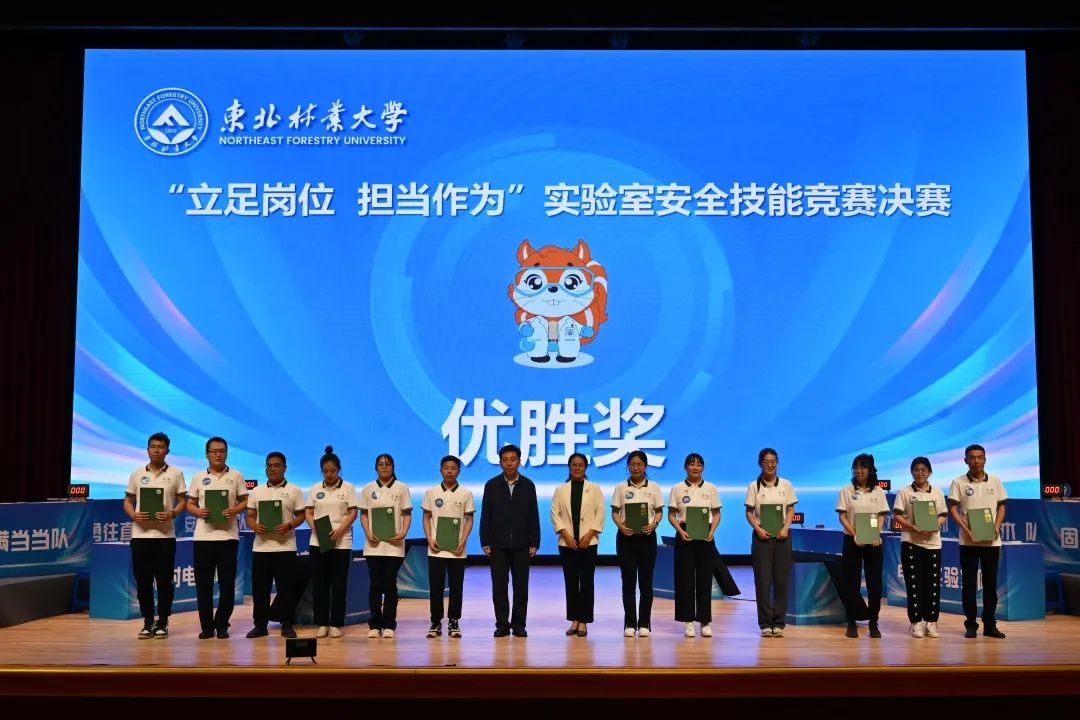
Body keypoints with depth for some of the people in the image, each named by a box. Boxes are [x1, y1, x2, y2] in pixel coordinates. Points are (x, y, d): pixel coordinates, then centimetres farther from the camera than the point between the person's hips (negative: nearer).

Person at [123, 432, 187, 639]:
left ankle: (162, 622, 11)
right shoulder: (137, 474, 10)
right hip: (140, 534, 2)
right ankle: (148, 622, 15)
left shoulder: (175, 473, 4)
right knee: (142, 580, 4)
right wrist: (133, 515, -8)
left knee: (164, 580, 2)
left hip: (165, 534, -2)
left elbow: (182, 501, 4)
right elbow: (127, 501, 12)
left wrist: (172, 514, -15)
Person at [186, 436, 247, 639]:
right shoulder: (198, 478, 10)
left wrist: (235, 510, -12)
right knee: (203, 583, 3)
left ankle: (221, 625, 11)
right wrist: (199, 512, -10)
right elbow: (189, 504, 11)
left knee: (227, 584, 1)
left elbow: (246, 501, 7)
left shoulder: (236, 476, 7)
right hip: (203, 536, 1)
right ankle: (206, 626, 12)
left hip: (228, 536, -1)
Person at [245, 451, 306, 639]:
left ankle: (287, 625, 7)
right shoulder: (256, 491, 12)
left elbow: (301, 516, 3)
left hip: (285, 547, -2)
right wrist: (255, 526, -10)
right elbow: (250, 516, 11)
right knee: (259, 587, 5)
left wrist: (289, 526, -16)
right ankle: (260, 625, 14)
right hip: (261, 547, 3)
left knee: (286, 587, -1)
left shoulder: (294, 491, 4)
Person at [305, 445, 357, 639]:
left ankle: (336, 624, 8)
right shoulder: (315, 489, 8)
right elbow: (308, 513, 8)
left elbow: (353, 513, -3)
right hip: (318, 542, 3)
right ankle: (322, 623, 10)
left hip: (341, 542, -2)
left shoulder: (348, 488, 0)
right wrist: (315, 528, -12)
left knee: (338, 584, 1)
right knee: (319, 583, 3)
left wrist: (340, 530, -18)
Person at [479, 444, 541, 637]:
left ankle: (519, 624, 11)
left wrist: (534, 543, 0)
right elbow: (485, 516, 3)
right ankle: (502, 624, 10)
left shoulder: (528, 485, 4)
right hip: (498, 545, 0)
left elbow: (534, 516, 4)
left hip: (521, 545, 0)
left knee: (521, 585, 2)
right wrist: (485, 543, -2)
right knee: (499, 585, 1)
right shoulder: (492, 485, 3)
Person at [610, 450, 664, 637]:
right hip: (626, 537, 0)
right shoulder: (620, 488, 4)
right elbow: (614, 512, 3)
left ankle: (644, 624, 11)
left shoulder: (654, 488, 5)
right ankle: (629, 624, 8)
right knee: (628, 581, 1)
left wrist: (654, 524, -16)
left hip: (646, 536, 0)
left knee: (645, 581, 3)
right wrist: (620, 525, -17)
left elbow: (659, 511, 4)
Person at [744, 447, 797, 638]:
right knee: (762, 580, -1)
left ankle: (779, 623, 9)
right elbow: (749, 512, 1)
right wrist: (758, 529, -14)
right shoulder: (754, 486, 2)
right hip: (762, 536, -1)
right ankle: (765, 623, 6)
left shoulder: (785, 485, 6)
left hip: (781, 536, 1)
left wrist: (785, 528, -10)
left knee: (781, 580, 2)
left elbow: (791, 510, 6)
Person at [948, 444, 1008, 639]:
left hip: (991, 540, 2)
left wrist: (996, 527, -6)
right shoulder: (958, 482, -1)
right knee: (969, 584, 3)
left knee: (990, 583, 6)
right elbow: (952, 508, -3)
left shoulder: (995, 481, 6)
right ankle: (971, 625, 10)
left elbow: (1001, 507, 9)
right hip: (968, 541, -2)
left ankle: (989, 625, 14)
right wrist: (965, 528, -15)